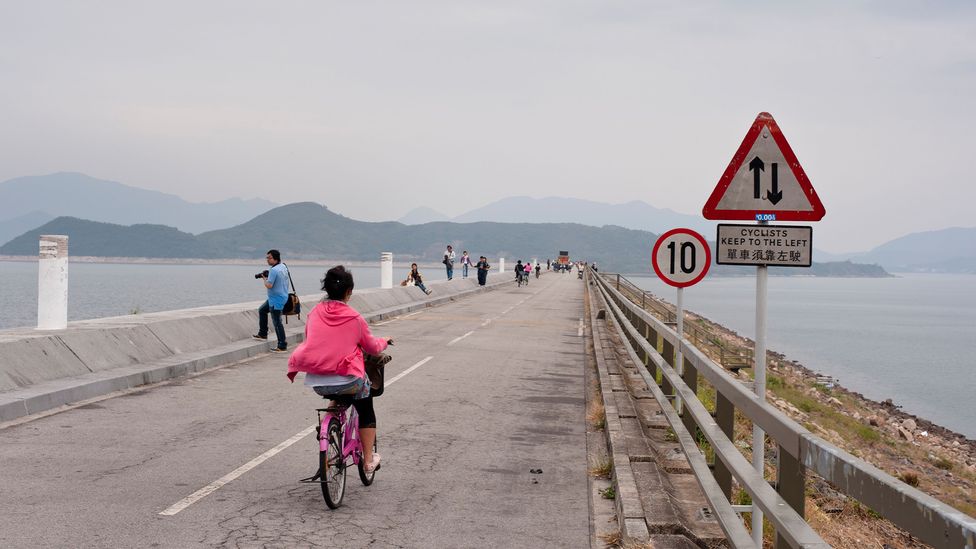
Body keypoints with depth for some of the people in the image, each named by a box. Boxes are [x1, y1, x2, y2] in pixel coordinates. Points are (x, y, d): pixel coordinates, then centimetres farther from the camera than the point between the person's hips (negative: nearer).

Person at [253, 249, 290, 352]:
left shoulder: (274, 270, -23)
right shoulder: (283, 266, 7)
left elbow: (269, 285, -27)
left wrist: (264, 278, -9)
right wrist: (268, 277, 10)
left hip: (276, 300, -10)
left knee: (277, 322, -6)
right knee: (262, 310, 24)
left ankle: (282, 346, -2)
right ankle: (262, 334, 31)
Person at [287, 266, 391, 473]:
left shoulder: (315, 313, 5)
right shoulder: (354, 318, -4)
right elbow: (372, 347, 7)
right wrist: (384, 341, 29)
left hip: (316, 383, 4)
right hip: (347, 380, -4)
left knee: (337, 400, 37)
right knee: (366, 411, 23)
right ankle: (369, 460, 24)